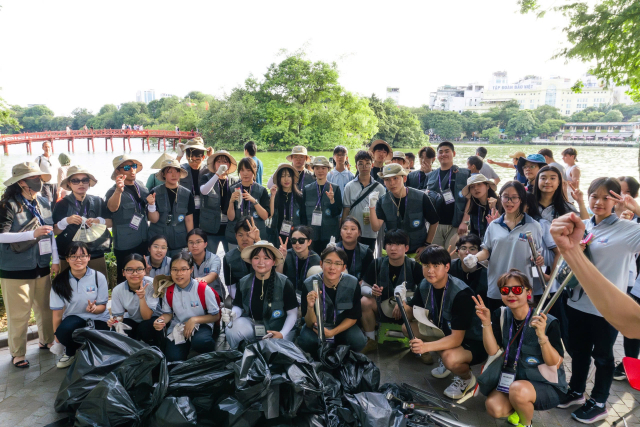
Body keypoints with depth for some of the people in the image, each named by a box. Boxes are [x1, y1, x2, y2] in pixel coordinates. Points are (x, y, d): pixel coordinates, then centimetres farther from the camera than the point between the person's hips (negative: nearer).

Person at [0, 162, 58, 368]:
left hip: (42, 266, 5)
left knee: (45, 308, 15)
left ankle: (46, 341, 34)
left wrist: (55, 260, 7)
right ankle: (17, 354, 19)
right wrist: (32, 234, -26)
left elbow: (51, 233, 10)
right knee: (19, 314, 3)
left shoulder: (44, 203, 5)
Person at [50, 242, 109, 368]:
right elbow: (57, 311, -2)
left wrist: (94, 309, -26)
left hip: (97, 320, -1)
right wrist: (57, 334, -5)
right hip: (73, 319, 1)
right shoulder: (60, 281, -5)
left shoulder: (98, 277, -8)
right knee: (64, 330, -34)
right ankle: (70, 353, 2)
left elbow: (102, 306, -4)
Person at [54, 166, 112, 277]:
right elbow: (54, 231, -1)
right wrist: (67, 221, -18)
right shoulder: (62, 205, 2)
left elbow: (111, 222, 5)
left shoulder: (98, 201, 5)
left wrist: (98, 221, -13)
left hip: (96, 254, 1)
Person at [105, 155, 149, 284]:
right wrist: (118, 191, -55)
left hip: (144, 243, 6)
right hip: (125, 247, -6)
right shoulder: (113, 191, -13)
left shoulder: (141, 186, 6)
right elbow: (112, 208, -38)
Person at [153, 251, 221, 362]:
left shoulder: (204, 289, -16)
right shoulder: (168, 291, -4)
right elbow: (168, 313, 11)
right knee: (173, 358, -21)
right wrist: (161, 320, -13)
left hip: (201, 325, -3)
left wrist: (194, 320, -21)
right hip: (177, 327, 3)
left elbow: (216, 316, -8)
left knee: (200, 341, -37)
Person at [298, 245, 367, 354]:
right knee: (305, 341, -31)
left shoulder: (352, 284, -19)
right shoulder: (309, 284, -23)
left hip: (343, 325, 1)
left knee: (359, 341, -27)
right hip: (317, 327, -1)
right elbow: (310, 324, -18)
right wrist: (310, 307, -39)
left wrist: (332, 333, -21)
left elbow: (353, 317, -7)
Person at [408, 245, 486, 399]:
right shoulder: (425, 285, -10)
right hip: (445, 332, 7)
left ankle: (467, 378, 3)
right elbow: (413, 314, -2)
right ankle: (443, 360, 13)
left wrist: (426, 346, -44)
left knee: (450, 358, -36)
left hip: (473, 343, -7)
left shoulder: (461, 293, -30)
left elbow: (456, 338, -31)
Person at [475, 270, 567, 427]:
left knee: (518, 389, -34)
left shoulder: (548, 322, -19)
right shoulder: (501, 316, -6)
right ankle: (519, 409, 13)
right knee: (494, 407, -22)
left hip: (548, 386, -4)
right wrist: (486, 323, -22)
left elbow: (556, 363, -19)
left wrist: (542, 336, -35)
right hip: (513, 379, 4)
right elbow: (492, 351, -9)